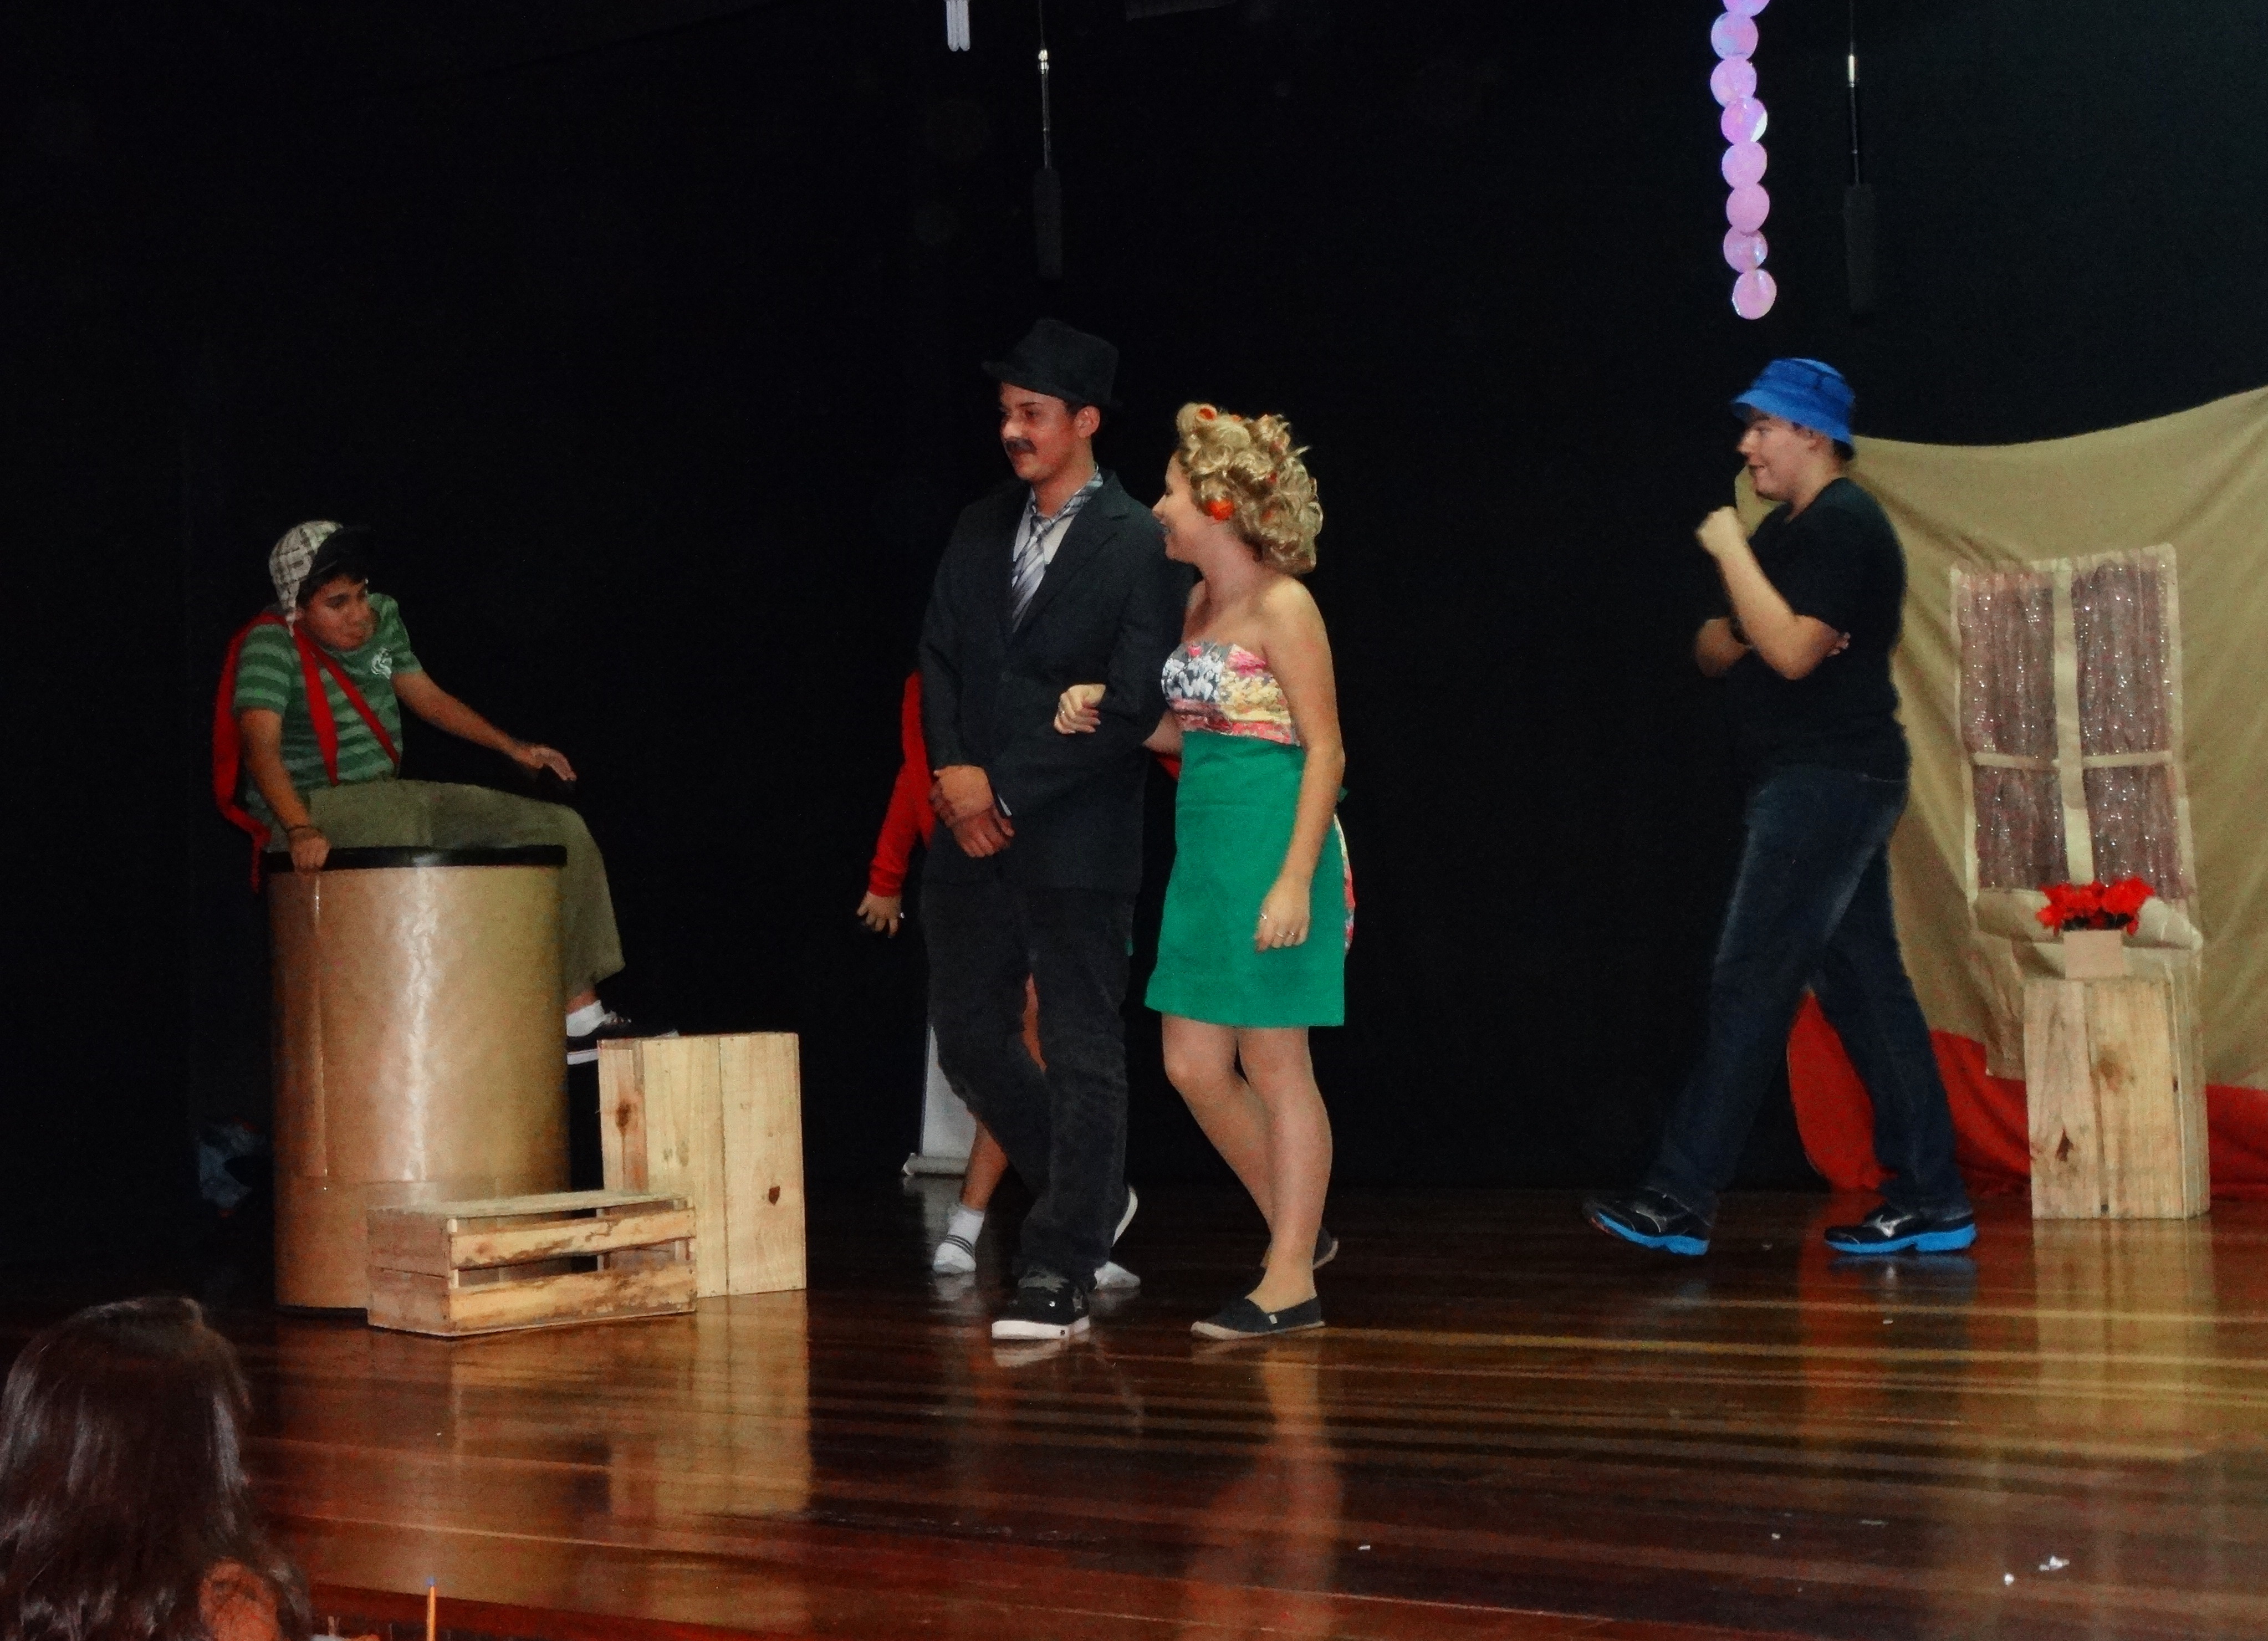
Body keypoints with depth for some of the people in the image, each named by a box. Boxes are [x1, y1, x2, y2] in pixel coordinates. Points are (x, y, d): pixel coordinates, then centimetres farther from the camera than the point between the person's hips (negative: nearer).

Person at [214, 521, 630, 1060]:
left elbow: (428, 697, 21)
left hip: (391, 796, 8)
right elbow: (261, 745, -27)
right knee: (405, 819, -41)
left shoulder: (382, 619, 8)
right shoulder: (271, 645, -14)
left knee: (561, 829, 1)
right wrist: (300, 829, -41)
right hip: (311, 806, -8)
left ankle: (579, 1015, 3)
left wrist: (512, 747, 14)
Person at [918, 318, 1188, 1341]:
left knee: (1081, 1057, -1)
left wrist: (1007, 792, -13)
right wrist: (953, 770, -7)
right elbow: (939, 660, 11)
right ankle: (1093, 1198, 30)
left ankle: (1058, 1280, 5)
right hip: (975, 833, 7)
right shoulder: (981, 530, 13)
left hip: (1076, 838, -7)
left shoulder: (1138, 546, -7)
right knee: (969, 1039, 11)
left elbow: (1130, 708, -12)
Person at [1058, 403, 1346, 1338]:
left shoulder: (1281, 607, -12)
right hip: (1206, 846, 9)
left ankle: (1291, 1281, 7)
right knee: (1193, 1065, 10)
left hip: (1273, 841, -9)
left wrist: (1296, 878, -21)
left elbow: (1325, 750, -14)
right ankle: (1297, 1231, 26)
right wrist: (1105, 714, 1)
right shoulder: (1199, 605, 13)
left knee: (1274, 1063, -2)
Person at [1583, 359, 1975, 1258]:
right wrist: (1737, 637, -2)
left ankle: (1681, 1199, -10)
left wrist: (1730, 551, -15)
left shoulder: (1842, 524, -11)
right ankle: (1931, 1199, 11)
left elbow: (1792, 653, -22)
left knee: (1749, 985, -11)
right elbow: (1713, 649, 19)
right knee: (1863, 986, 9)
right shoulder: (1788, 531, 21)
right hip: (1813, 786, 11)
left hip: (1826, 781, -11)